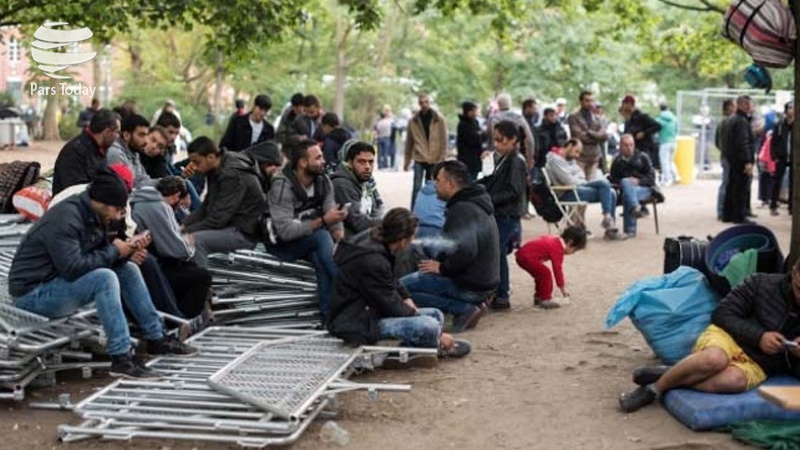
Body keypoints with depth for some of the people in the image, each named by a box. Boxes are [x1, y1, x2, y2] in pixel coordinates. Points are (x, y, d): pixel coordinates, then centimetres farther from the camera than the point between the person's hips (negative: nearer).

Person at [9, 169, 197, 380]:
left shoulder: (93, 216, 3)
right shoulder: (66, 218, -25)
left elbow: (100, 256, 8)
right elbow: (72, 268, -31)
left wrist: (127, 250, -12)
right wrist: (114, 251, -20)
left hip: (61, 281, 10)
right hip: (33, 294, -9)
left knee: (127, 270, 5)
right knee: (104, 278, -30)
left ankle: (156, 338, 10)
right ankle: (121, 359, -29)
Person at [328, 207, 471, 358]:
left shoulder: (373, 240, 2)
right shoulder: (371, 262, -28)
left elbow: (391, 282, 19)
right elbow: (392, 306, -22)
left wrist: (406, 298, 1)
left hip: (371, 310, 11)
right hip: (357, 325, -11)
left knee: (436, 315, 10)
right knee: (429, 325, -25)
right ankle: (439, 347, 7)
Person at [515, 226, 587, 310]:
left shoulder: (556, 240, 13)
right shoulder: (557, 249, -18)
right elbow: (557, 269, -17)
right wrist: (562, 287, -9)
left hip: (522, 254, 11)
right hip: (526, 258, -11)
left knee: (541, 274, 21)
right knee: (545, 273, -13)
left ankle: (539, 297, 30)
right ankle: (545, 300, -7)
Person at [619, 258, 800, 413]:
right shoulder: (762, 283, -2)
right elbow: (722, 314, -4)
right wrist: (758, 336, -16)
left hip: (757, 364, 1)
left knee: (734, 380, -39)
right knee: (715, 358, -41)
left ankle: (667, 376, -25)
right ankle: (654, 389, -23)